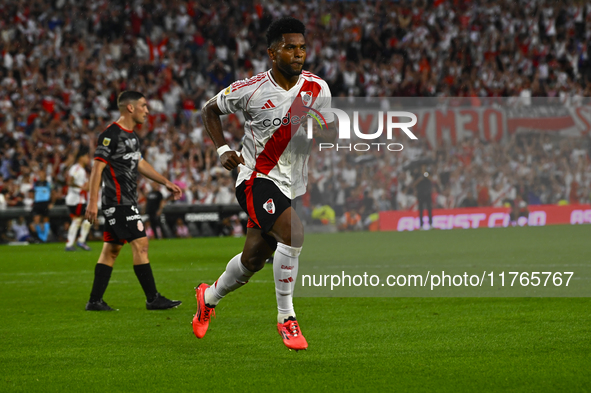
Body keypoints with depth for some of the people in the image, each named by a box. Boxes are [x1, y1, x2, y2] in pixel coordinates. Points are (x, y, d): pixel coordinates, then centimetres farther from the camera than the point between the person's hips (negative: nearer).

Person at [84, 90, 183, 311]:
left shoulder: (131, 135, 16)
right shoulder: (111, 135, -14)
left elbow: (139, 164, 28)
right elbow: (97, 168, -16)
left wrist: (165, 182, 28)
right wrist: (92, 201, -20)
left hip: (126, 202, 10)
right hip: (118, 201, -10)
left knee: (111, 249, 9)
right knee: (140, 244, -10)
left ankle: (95, 301, 11)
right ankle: (152, 299, -6)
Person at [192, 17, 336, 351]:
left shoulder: (318, 89, -1)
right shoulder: (251, 89, -11)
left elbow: (331, 134, 10)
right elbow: (210, 110, 5)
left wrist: (320, 132, -14)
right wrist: (222, 150, -8)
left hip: (293, 186, 5)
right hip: (257, 179, -5)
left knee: (252, 260, 13)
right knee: (294, 234, -28)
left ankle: (209, 297, 43)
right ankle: (286, 317, -14)